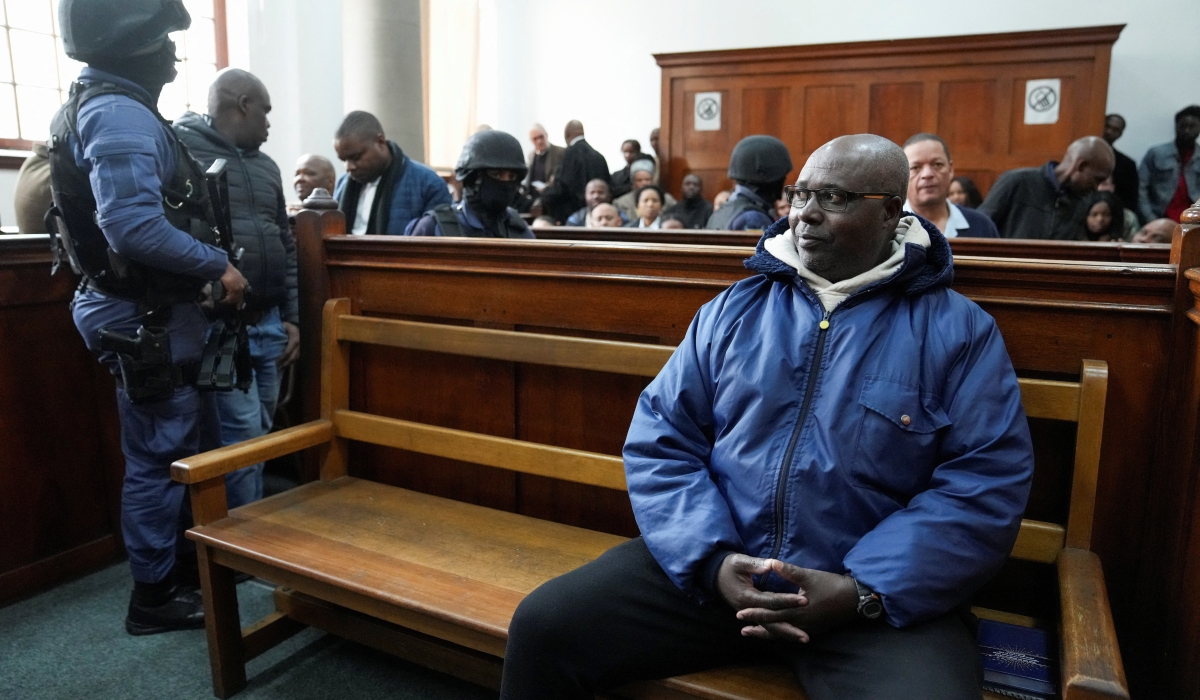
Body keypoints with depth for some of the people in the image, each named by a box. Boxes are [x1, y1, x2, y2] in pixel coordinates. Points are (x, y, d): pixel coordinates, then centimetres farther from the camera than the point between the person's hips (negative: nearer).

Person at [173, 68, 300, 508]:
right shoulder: (179, 148, -4)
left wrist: (291, 318, 15)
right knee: (241, 439, -6)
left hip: (269, 325, 7)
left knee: (260, 437, 12)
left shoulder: (266, 166, 19)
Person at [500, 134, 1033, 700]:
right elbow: (660, 441, 3)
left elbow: (988, 483, -6)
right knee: (543, 625, -10)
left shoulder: (959, 330, 1)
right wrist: (713, 559, -11)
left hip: (880, 593, -1)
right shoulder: (733, 310, 8)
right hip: (710, 564, 2)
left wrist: (862, 594, -16)